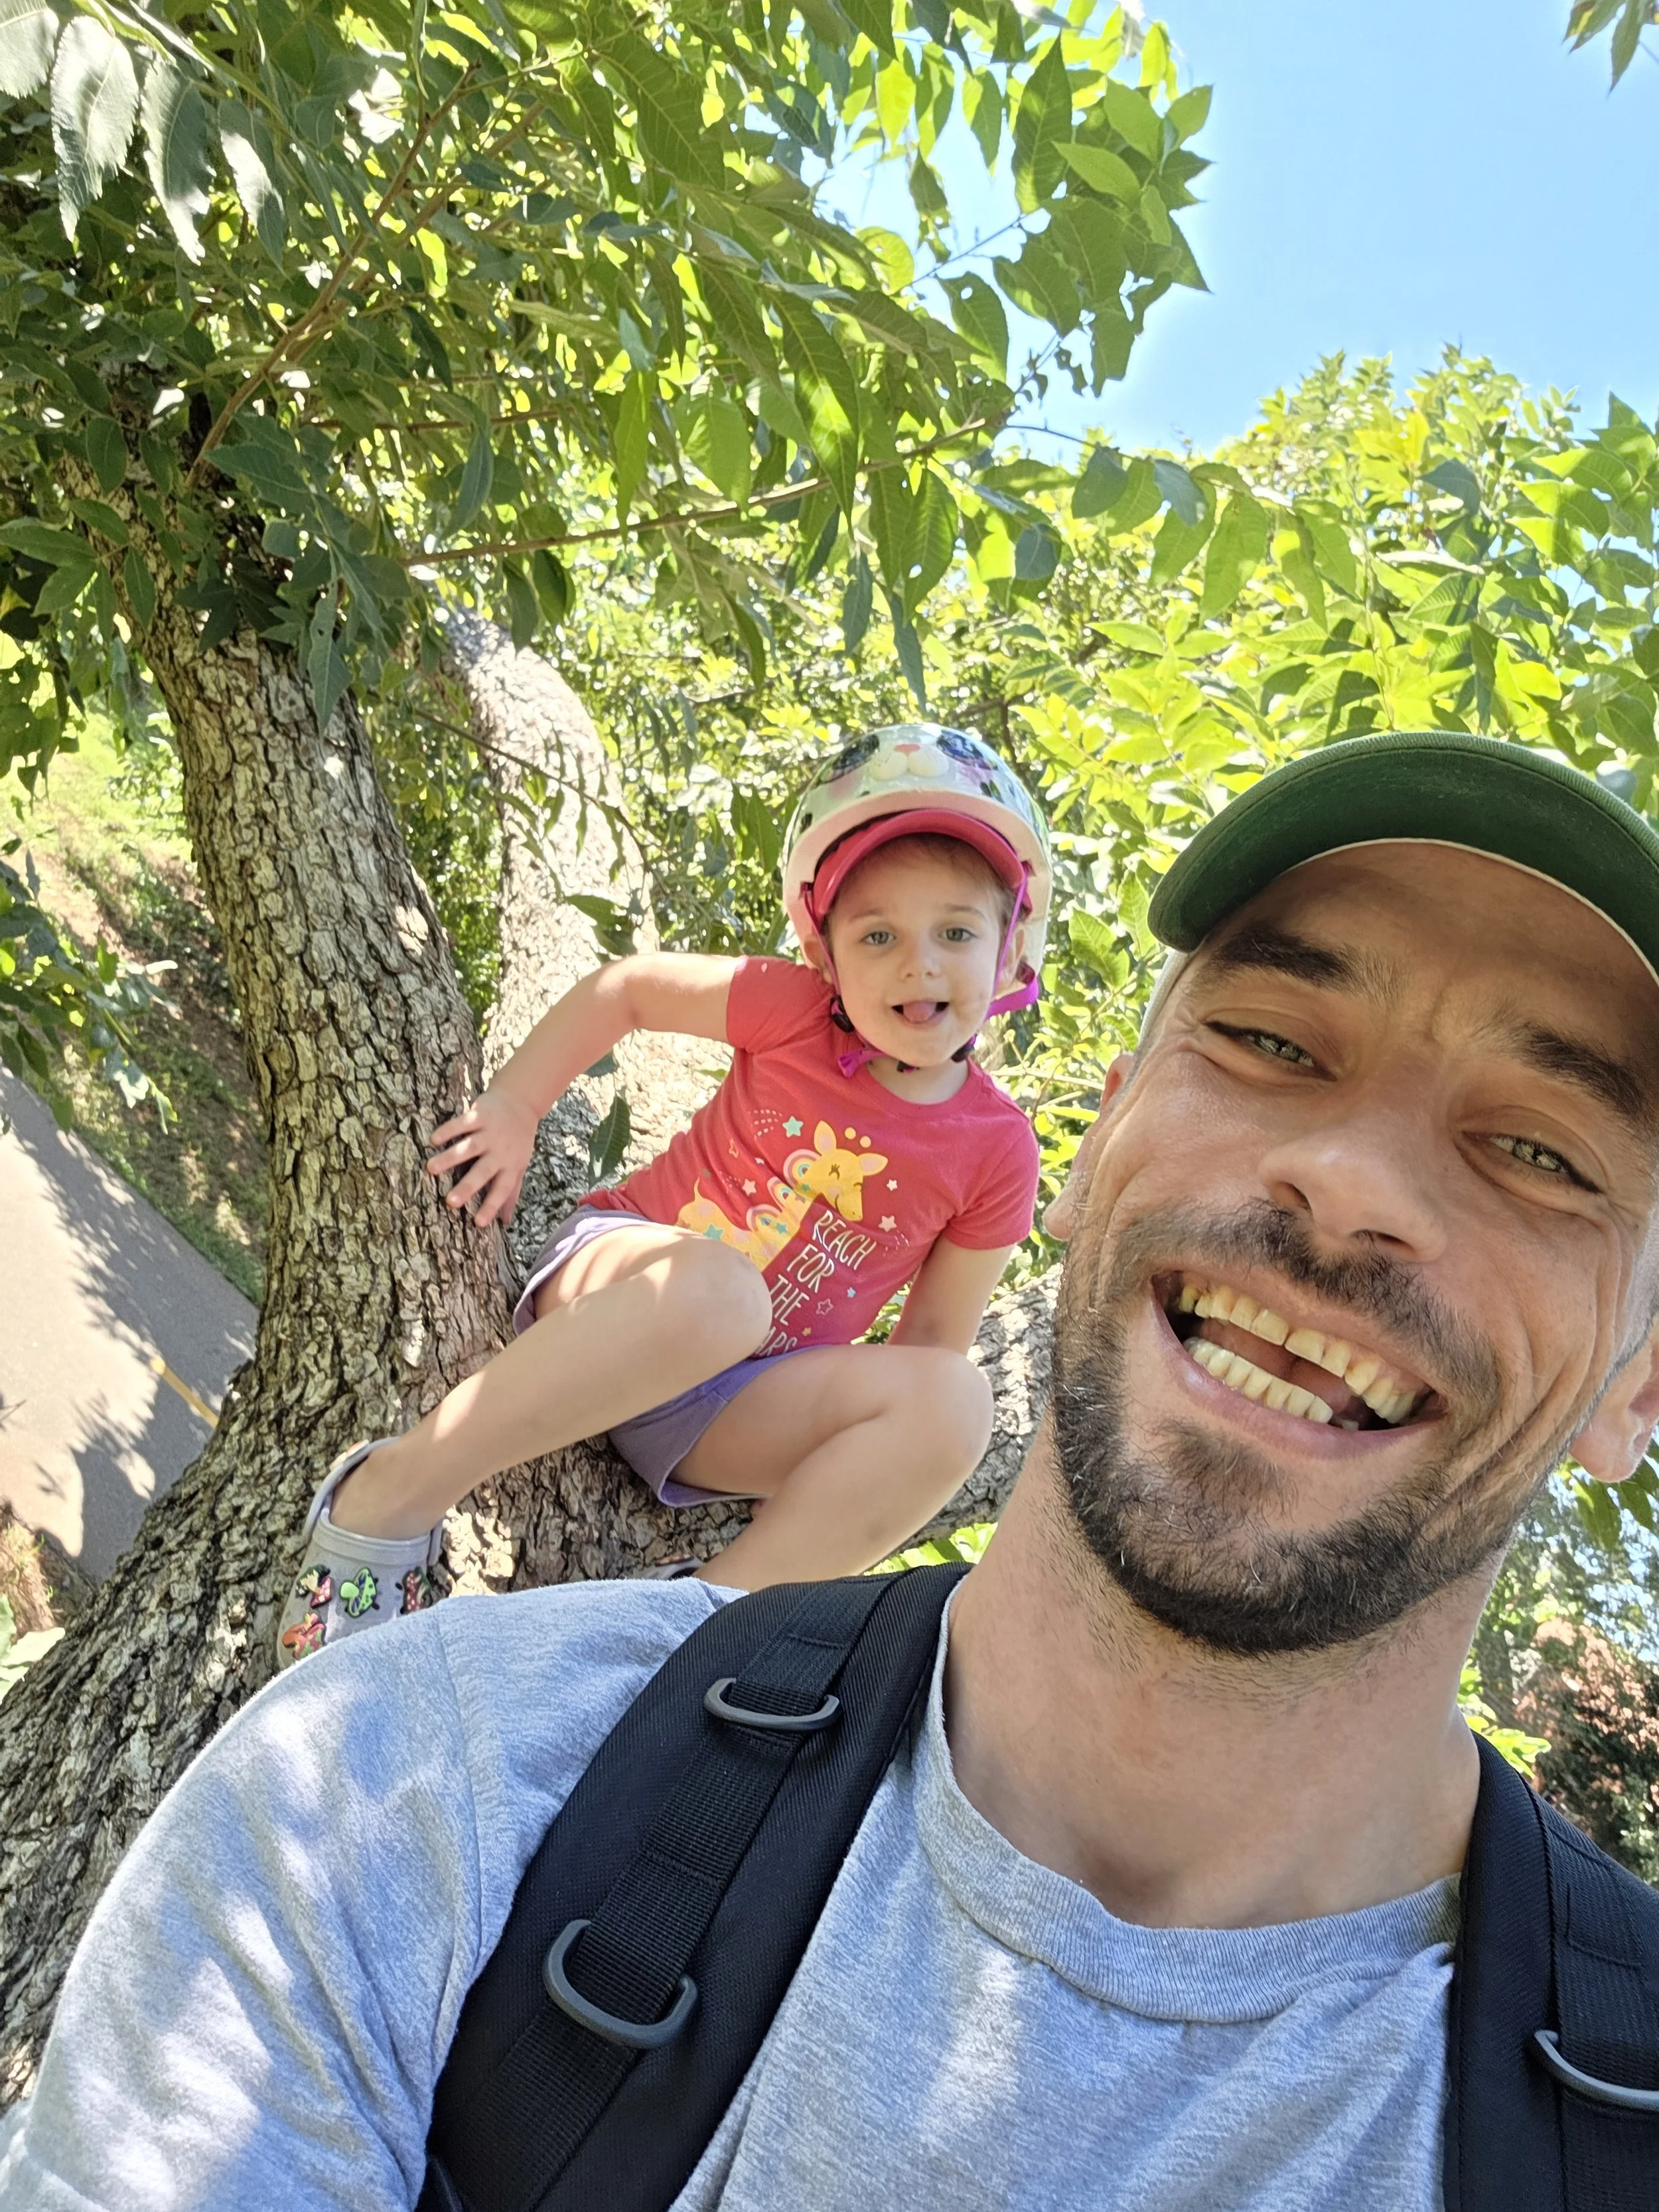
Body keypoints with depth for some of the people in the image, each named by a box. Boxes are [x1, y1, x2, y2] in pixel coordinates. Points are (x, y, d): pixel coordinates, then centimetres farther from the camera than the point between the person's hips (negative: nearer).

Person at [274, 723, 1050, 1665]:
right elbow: (624, 988, 4)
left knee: (956, 1398, -25)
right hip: (617, 1273, -2)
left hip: (724, 1405, 2)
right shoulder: (796, 1010, -8)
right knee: (713, 1287, -40)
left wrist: (873, 1476, -7)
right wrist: (511, 1109, -1)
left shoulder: (998, 1149, -3)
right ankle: (389, 1498, -28)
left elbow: (934, 1338, 4)